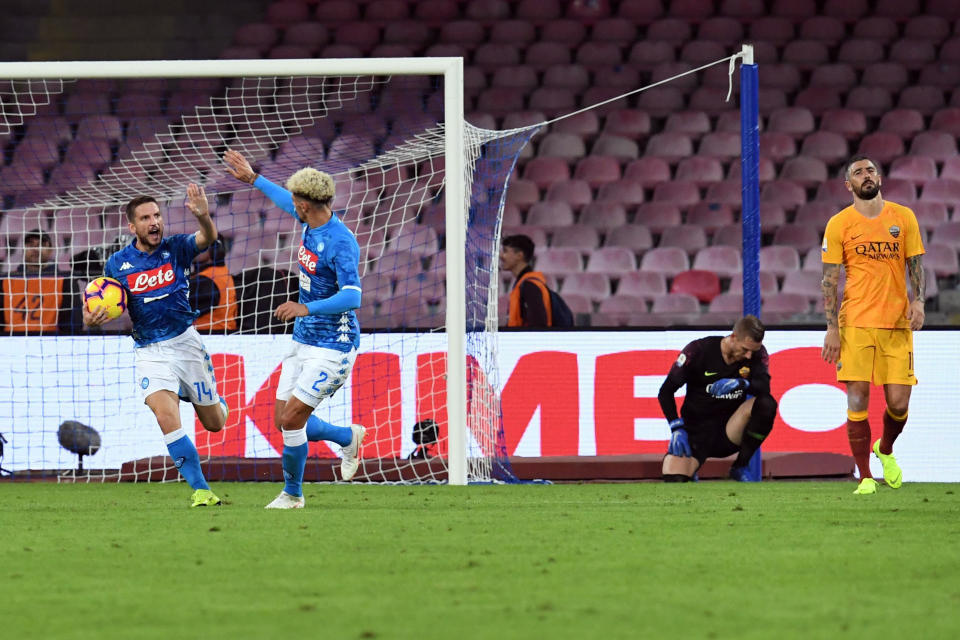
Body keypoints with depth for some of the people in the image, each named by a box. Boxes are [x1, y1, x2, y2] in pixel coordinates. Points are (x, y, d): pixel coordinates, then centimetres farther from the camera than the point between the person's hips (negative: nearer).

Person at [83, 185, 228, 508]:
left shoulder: (175, 248, -7)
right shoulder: (117, 264, -4)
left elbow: (207, 238, -26)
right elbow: (106, 309, 3)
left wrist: (203, 216, -50)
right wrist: (91, 319, -22)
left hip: (185, 342, 1)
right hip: (149, 350, -1)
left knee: (214, 423, 11)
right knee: (166, 417, -24)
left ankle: (215, 403, 50)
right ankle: (201, 490, -15)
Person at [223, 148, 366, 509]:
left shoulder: (340, 243, -24)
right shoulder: (310, 222, 3)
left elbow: (352, 297, -34)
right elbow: (288, 202, 28)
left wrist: (308, 308, -45)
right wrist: (253, 179, 35)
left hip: (333, 348, -9)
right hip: (304, 341, 9)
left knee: (291, 419, -11)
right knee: (284, 422, 9)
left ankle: (292, 494, 8)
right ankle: (349, 438, 33)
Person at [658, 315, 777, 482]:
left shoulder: (757, 353, -4)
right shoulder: (698, 350, -11)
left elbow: (764, 386, -19)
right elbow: (666, 391, -6)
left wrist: (740, 384, -40)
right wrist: (677, 429, -17)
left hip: (729, 433, 2)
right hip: (696, 430, -2)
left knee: (766, 404, -27)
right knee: (674, 480, -25)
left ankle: (739, 467, -9)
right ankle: (692, 467, 16)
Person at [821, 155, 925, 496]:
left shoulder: (903, 217, 7)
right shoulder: (839, 225, 1)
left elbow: (915, 264, 11)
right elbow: (830, 279, 1)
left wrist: (918, 301, -7)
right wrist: (832, 328, -6)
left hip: (897, 324, 2)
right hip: (856, 324, -2)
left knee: (898, 403, -1)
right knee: (858, 400, -7)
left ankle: (886, 450, 32)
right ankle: (865, 478, 1)